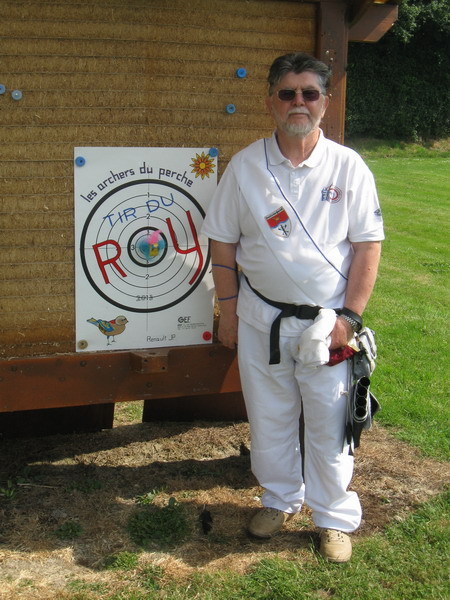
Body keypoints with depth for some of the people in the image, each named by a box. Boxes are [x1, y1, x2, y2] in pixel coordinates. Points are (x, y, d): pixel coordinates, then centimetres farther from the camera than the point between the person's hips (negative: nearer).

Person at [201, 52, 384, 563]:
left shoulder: (348, 166, -5)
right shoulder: (245, 166, -2)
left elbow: (368, 245, -4)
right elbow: (223, 242, 3)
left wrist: (349, 315, -9)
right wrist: (228, 311, 2)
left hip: (326, 322, -1)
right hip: (260, 319, 2)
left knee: (328, 423, 7)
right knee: (268, 417, 15)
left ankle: (335, 517, 27)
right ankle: (281, 499, 38)